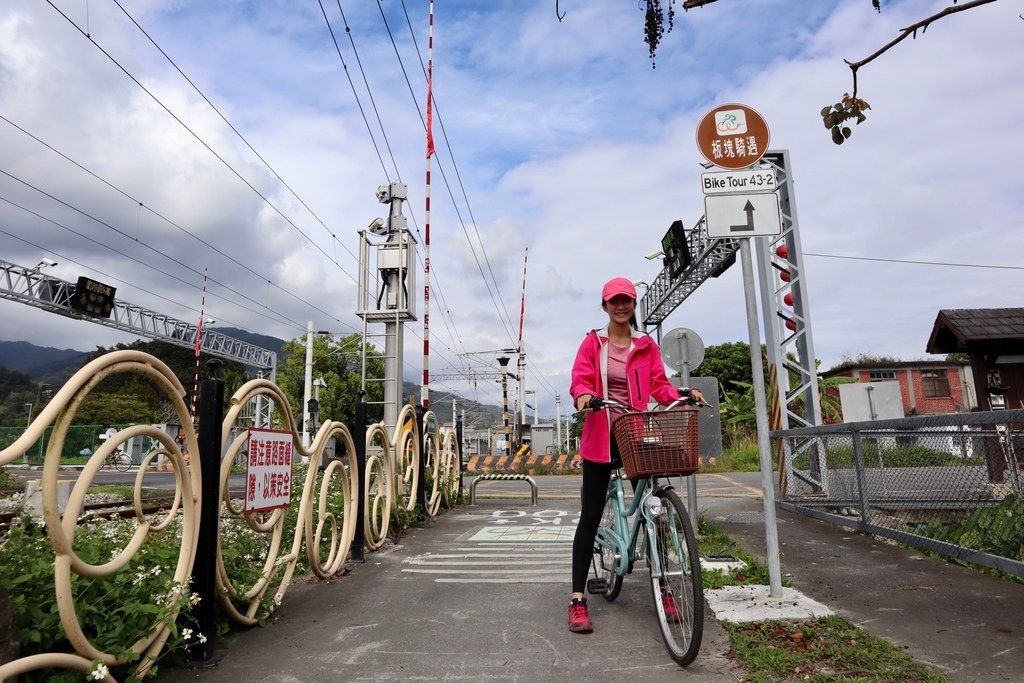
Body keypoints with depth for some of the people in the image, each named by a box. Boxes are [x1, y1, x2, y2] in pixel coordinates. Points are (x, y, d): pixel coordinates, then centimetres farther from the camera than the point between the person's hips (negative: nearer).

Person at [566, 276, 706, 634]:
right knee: (590, 517, 1)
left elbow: (659, 385, 7)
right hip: (601, 436, -2)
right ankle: (578, 599, 9)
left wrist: (684, 393, -12)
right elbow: (580, 380, -5)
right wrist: (584, 396, -27)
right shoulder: (593, 343, 2)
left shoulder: (647, 345, 9)